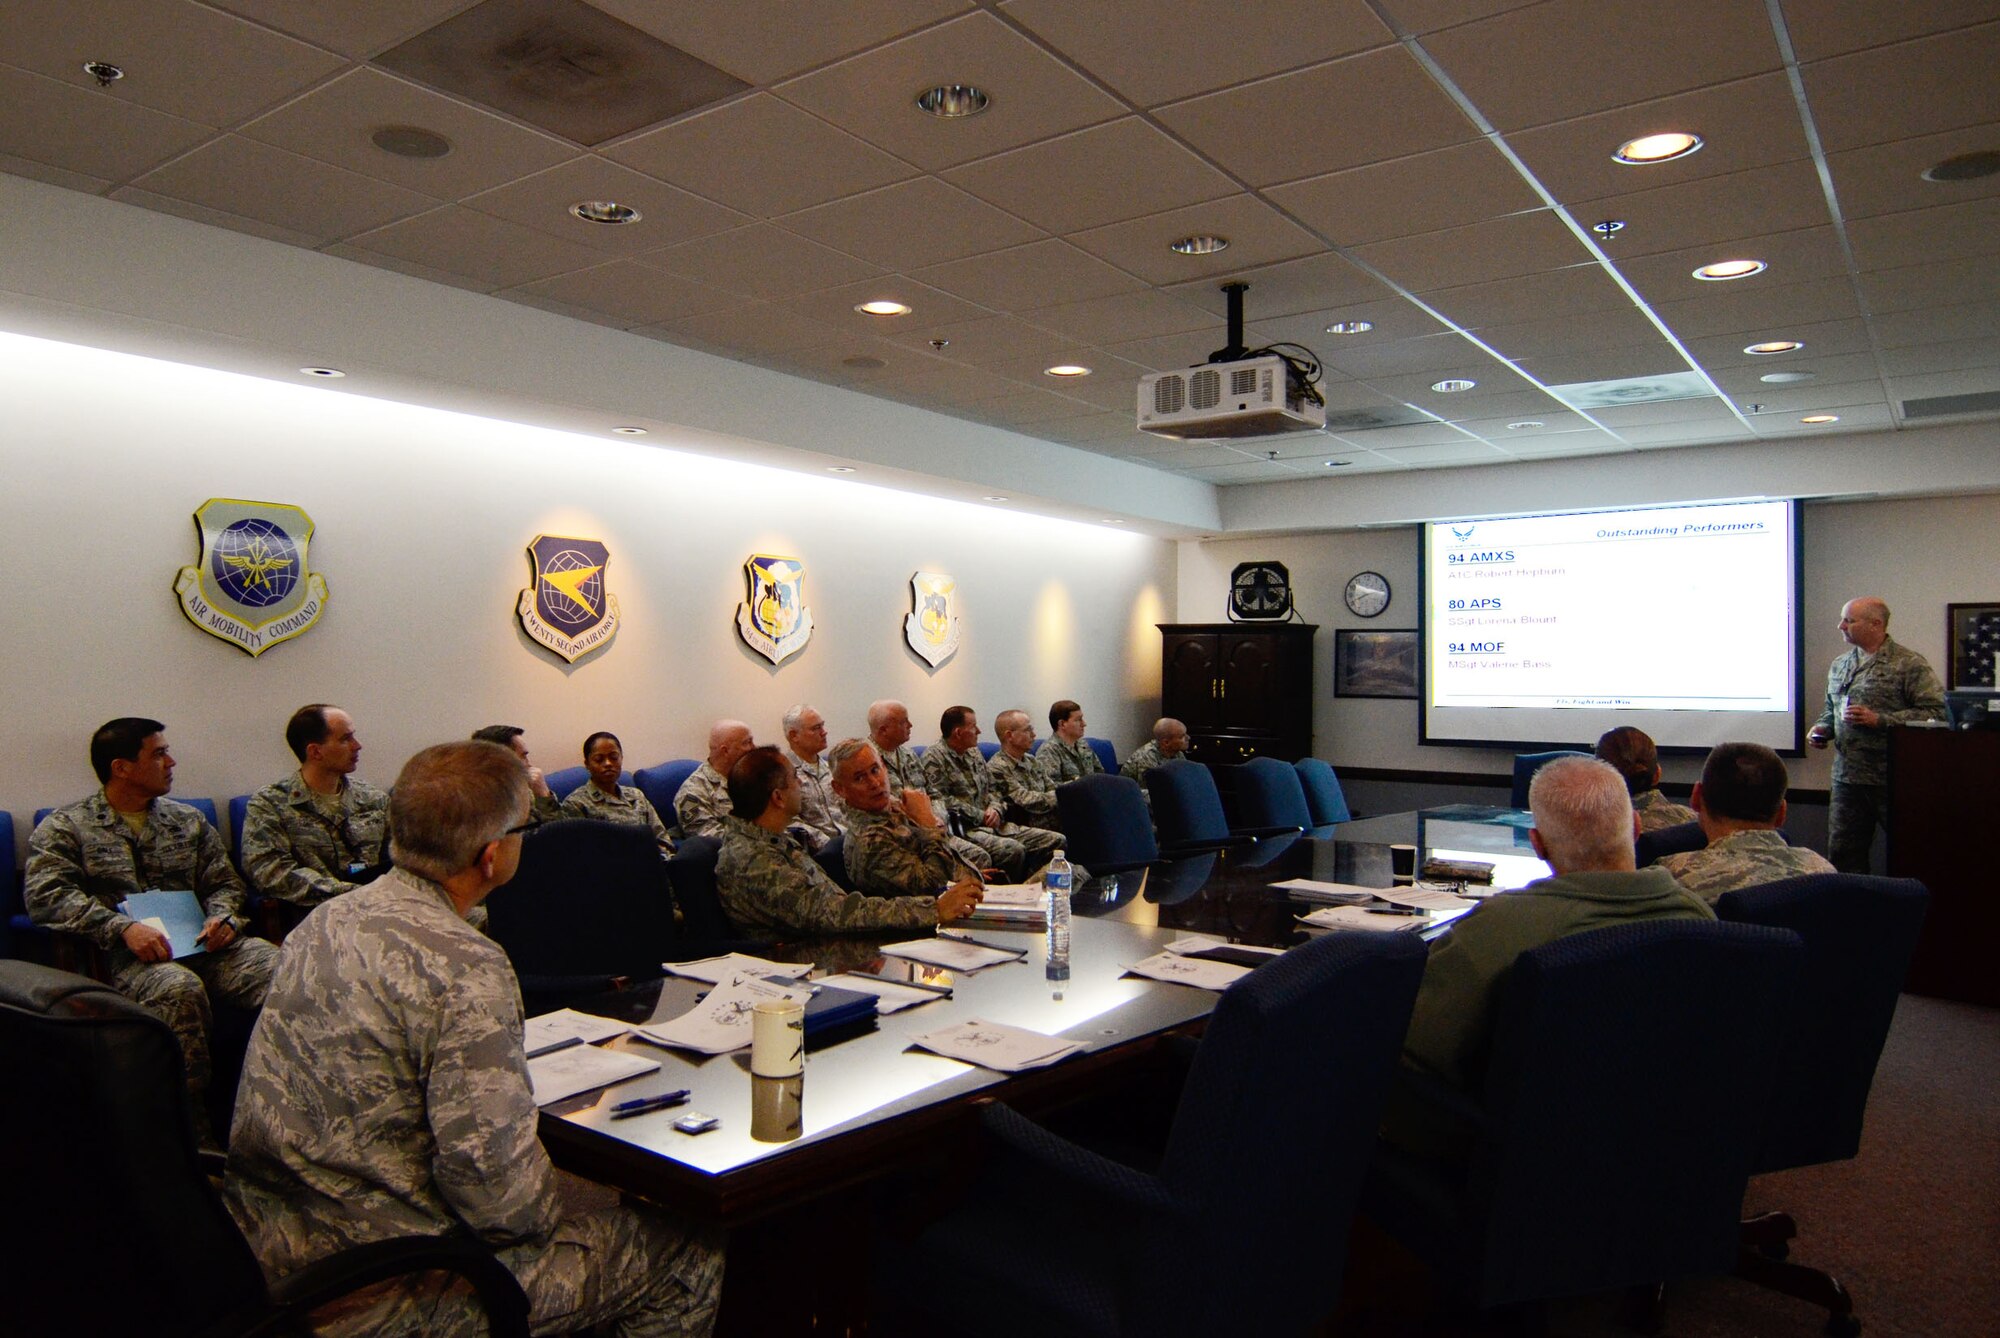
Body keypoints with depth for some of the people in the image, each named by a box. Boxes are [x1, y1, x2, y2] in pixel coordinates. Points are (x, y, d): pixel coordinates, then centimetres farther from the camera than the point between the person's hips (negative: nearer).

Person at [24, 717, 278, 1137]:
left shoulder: (189, 821, 23)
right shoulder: (65, 828, 10)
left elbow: (224, 883, 22)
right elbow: (46, 895, -5)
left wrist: (222, 916, -2)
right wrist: (122, 927, -19)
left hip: (199, 943, 4)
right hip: (126, 956, -3)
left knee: (282, 968, -29)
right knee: (180, 988, -39)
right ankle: (193, 1134, -29)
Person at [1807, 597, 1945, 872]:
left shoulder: (1909, 664, -6)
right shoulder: (1839, 665, 15)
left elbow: (1936, 712, -14)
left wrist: (1879, 720, -19)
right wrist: (1822, 727, 6)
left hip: (1893, 780, -6)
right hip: (1847, 777, 6)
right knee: (1842, 854, 7)